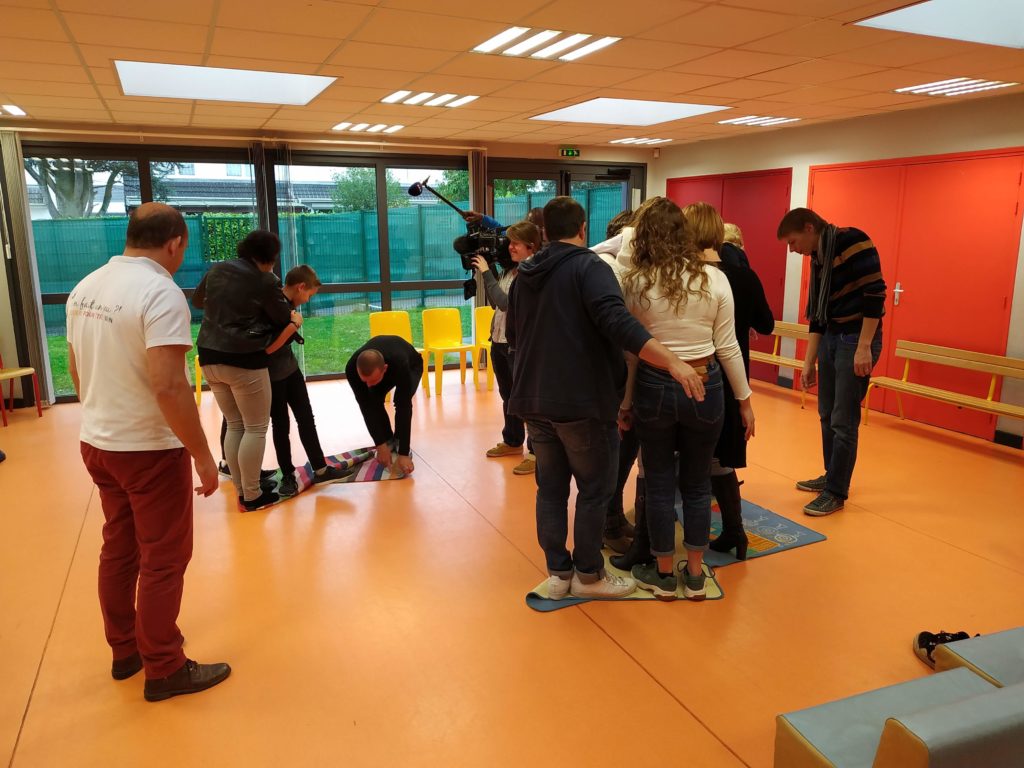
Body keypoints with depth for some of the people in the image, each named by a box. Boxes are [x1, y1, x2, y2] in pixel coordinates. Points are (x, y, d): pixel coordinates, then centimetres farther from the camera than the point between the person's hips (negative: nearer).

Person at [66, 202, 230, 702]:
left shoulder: (85, 288, 5)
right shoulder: (161, 293, -21)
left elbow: (77, 370, 13)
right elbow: (168, 387, -27)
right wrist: (202, 455, -20)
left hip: (97, 443, 8)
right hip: (149, 450, -8)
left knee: (119, 549, 20)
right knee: (163, 560, 5)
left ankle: (125, 650, 35)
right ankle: (164, 669, 17)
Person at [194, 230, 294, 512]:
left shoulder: (216, 270, 10)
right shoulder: (266, 281, -9)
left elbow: (197, 301, 25)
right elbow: (283, 318, 1)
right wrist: (295, 319, 23)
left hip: (210, 358, 7)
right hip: (244, 361, -7)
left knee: (235, 425, 16)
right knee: (256, 428, 4)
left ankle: (241, 492, 21)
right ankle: (252, 496, 7)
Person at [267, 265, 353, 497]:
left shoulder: (288, 304, 4)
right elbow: (268, 348, -27)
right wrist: (292, 325, -27)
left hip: (290, 369, 8)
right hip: (271, 375, -8)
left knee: (306, 418, 8)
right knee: (281, 425, 3)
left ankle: (320, 469, 14)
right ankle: (287, 476, 17)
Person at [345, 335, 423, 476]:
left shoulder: (400, 366, -48)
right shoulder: (352, 368, -40)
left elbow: (404, 408, -44)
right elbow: (366, 406, -32)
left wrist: (403, 453, -45)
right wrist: (381, 445, -34)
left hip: (411, 364, -3)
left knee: (401, 402, -30)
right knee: (371, 402, -23)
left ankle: (400, 444, -7)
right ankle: (389, 441, -1)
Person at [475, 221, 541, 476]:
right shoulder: (510, 268, 7)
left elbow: (506, 302, -24)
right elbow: (494, 301, 14)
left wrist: (486, 273, -17)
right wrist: (486, 270, 4)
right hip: (499, 340, 9)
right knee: (507, 395, 21)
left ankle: (537, 452, 10)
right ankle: (513, 441, 38)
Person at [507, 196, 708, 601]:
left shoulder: (524, 275, 11)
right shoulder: (589, 266, -10)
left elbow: (512, 336, 21)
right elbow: (618, 323, -26)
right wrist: (673, 362, -31)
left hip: (533, 400, 7)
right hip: (582, 400, -6)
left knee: (550, 487, 14)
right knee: (594, 489, 8)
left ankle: (558, 573, 22)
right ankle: (588, 575, 18)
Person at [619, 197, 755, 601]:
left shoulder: (635, 283, -6)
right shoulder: (715, 279, -3)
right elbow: (728, 348, -1)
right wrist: (745, 400, 10)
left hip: (654, 387, -1)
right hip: (704, 387, 1)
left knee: (659, 484, 12)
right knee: (697, 484, 15)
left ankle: (663, 575, 25)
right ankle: (695, 576, 27)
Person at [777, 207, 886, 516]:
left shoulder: (852, 241, -14)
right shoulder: (818, 260, 13)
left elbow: (875, 293, -19)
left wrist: (864, 347, -21)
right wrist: (809, 363, 14)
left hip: (857, 340, -8)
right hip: (831, 338, 8)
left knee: (843, 422, -3)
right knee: (827, 415, 15)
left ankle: (836, 493, 8)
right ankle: (832, 476, 30)